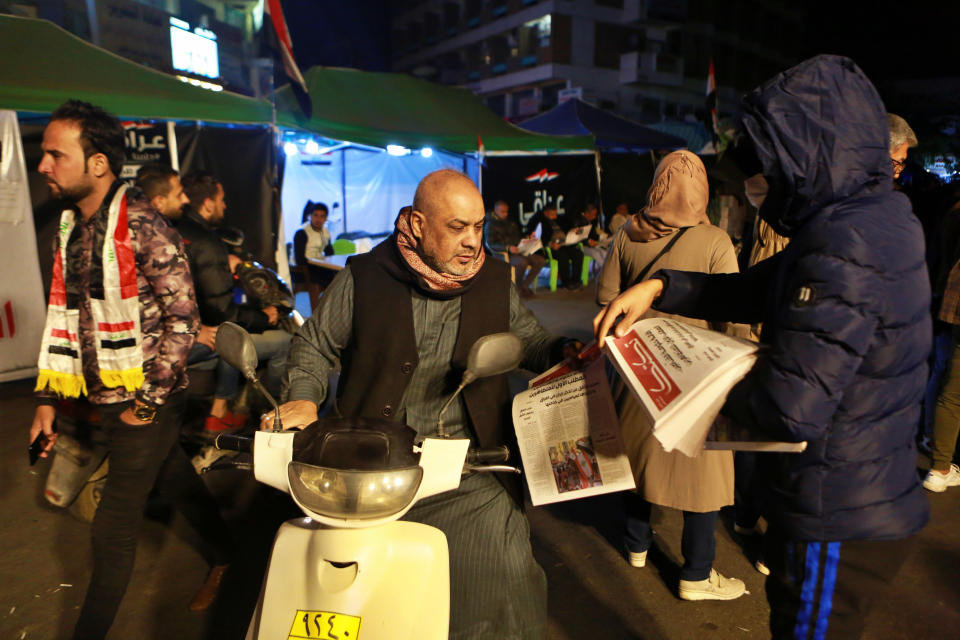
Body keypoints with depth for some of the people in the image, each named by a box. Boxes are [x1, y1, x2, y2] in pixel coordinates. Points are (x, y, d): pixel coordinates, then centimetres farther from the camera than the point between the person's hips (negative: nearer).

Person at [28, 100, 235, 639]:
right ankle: (227, 556, 42)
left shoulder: (141, 224, -16)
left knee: (114, 529, 4)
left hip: (146, 398, -7)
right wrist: (49, 399, 11)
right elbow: (65, 320, 14)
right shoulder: (71, 230, 9)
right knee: (175, 480, 21)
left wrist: (148, 401, -16)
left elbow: (184, 317, -18)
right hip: (105, 397, 8)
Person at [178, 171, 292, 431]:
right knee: (283, 341, -10)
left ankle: (219, 412, 33)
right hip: (190, 344, -10)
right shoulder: (207, 243, -19)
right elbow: (221, 312, -20)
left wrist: (224, 268, 25)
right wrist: (264, 317, -4)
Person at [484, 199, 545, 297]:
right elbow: (491, 244, -11)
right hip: (504, 255, -7)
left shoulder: (511, 222, 22)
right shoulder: (490, 225, 0)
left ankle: (525, 286, -8)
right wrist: (508, 248, -26)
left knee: (540, 260, -14)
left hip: (518, 251, 7)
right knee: (522, 262, -36)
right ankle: (519, 288, -13)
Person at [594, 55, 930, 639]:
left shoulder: (842, 249, -29)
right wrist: (660, 287, -1)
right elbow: (759, 289, 10)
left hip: (840, 524, -9)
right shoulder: (878, 218, 4)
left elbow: (790, 410, -30)